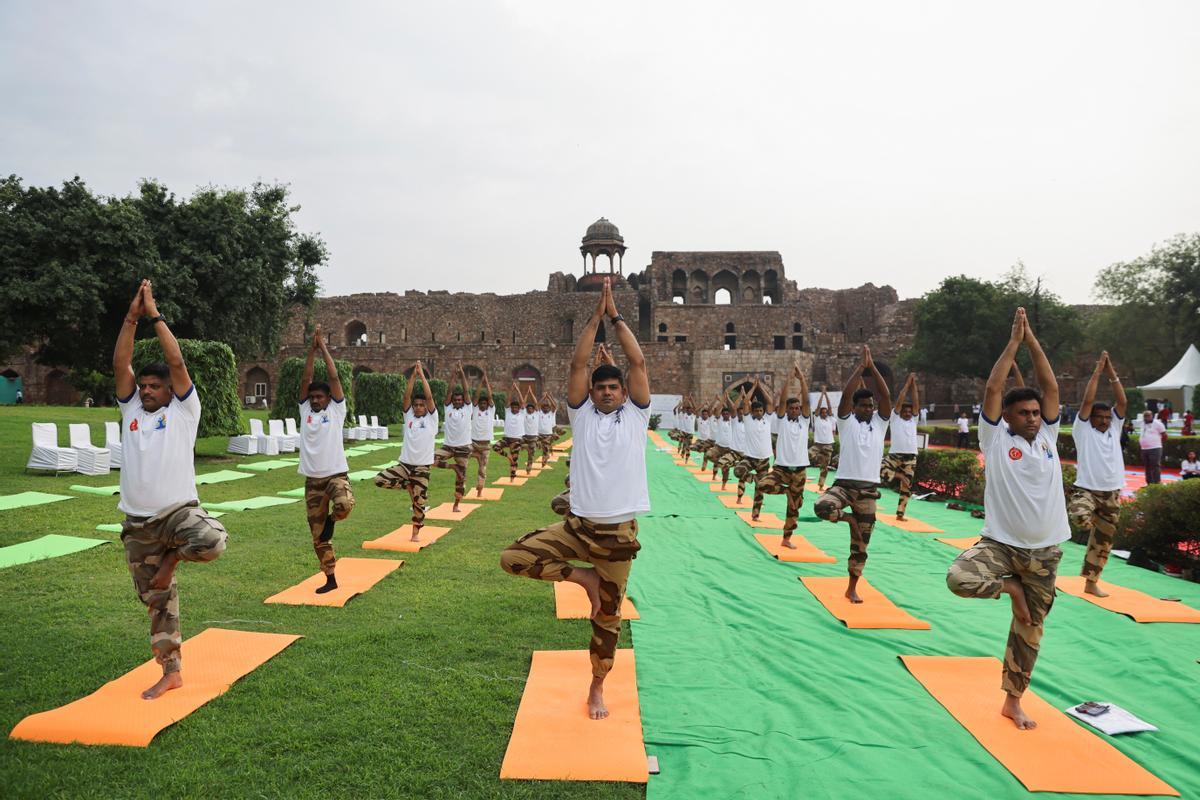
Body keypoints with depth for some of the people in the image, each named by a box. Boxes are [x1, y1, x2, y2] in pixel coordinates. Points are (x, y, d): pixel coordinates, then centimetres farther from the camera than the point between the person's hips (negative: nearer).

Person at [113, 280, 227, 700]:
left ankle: (173, 555, -4)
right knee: (157, 600, 10)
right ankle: (171, 671, 23)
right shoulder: (131, 410, 12)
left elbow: (177, 362, -9)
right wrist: (131, 316, -2)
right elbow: (120, 365, 2)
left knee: (212, 542, -37)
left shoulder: (183, 410, 0)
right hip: (137, 523, 4)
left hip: (179, 510, -4)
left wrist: (155, 315, -4)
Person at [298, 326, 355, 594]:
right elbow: (305, 379, -1)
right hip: (312, 480, 4)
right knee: (317, 535, 7)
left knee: (344, 505, -35)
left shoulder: (336, 409, 0)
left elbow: (334, 376, -6)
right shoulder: (305, 410, 8)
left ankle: (331, 519, 2)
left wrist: (323, 345, -2)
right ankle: (330, 579, 20)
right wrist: (311, 349, -3)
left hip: (336, 474, -3)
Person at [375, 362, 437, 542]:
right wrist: (413, 376, -10)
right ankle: (408, 485, 8)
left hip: (422, 467, -3)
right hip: (404, 463, 3)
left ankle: (416, 532, 22)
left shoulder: (431, 418, -2)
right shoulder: (409, 416, 5)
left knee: (419, 502, 4)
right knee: (380, 480, -15)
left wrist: (422, 375, -11)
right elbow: (406, 396, -5)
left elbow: (429, 396, -13)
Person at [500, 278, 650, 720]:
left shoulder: (635, 415, 3)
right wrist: (596, 316, -4)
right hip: (577, 525, 1)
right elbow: (577, 364, -4)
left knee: (608, 616, 10)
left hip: (618, 532, -1)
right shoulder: (582, 414, 5)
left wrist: (616, 316, -1)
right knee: (514, 557, -17)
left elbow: (638, 362, -5)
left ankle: (597, 687, 33)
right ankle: (582, 576, 5)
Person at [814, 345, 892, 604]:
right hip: (844, 483, -2)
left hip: (869, 489, 2)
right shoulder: (846, 422, 1)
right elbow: (846, 393, -12)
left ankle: (852, 588, 23)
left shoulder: (880, 422, 8)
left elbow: (886, 395, -4)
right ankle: (849, 518, 0)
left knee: (861, 544, 7)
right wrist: (861, 365, -10)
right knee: (822, 506, -34)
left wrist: (873, 366, -8)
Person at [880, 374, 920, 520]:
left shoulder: (913, 420, 14)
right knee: (880, 472, -27)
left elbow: (916, 402, 5)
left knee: (906, 487, 5)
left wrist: (914, 384, 2)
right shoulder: (895, 418, 4)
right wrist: (908, 382, 0)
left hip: (910, 457, 3)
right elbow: (900, 400, -2)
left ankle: (900, 513, 14)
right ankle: (899, 476, 0)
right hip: (894, 455, -3)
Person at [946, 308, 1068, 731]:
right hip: (1001, 542, -3)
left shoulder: (1047, 435, 6)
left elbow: (1050, 386, -1)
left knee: (1029, 629, 12)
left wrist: (1033, 340, -3)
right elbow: (992, 389, -13)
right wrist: (1013, 341, -9)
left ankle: (1013, 701, 30)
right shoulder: (996, 438, -5)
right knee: (959, 577, -31)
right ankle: (1008, 586, 3)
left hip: (1044, 551, 3)